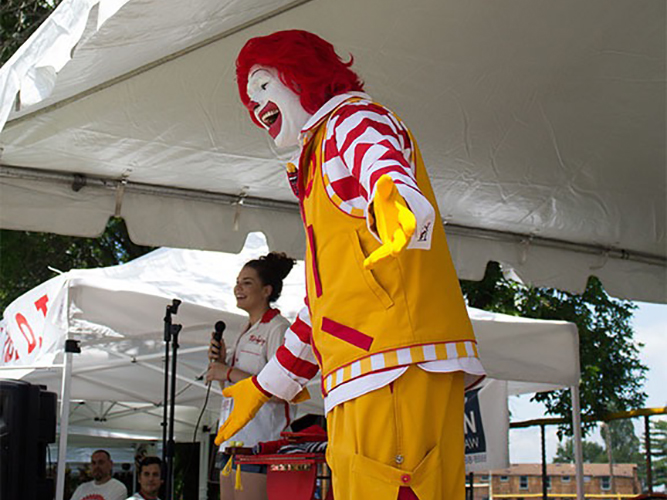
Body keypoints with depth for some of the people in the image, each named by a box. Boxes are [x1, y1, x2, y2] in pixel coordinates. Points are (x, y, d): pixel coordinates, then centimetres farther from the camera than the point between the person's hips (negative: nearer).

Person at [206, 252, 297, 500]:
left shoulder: (278, 329, -6)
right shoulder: (246, 334, 22)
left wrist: (229, 373, -15)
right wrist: (219, 363, 5)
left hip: (260, 442, -9)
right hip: (232, 439, 9)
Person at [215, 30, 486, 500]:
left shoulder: (352, 118, 8)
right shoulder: (320, 151, 36)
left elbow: (382, 160, -21)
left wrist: (391, 197, -46)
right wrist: (266, 384, 41)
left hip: (396, 359, -9)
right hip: (362, 375, 9)